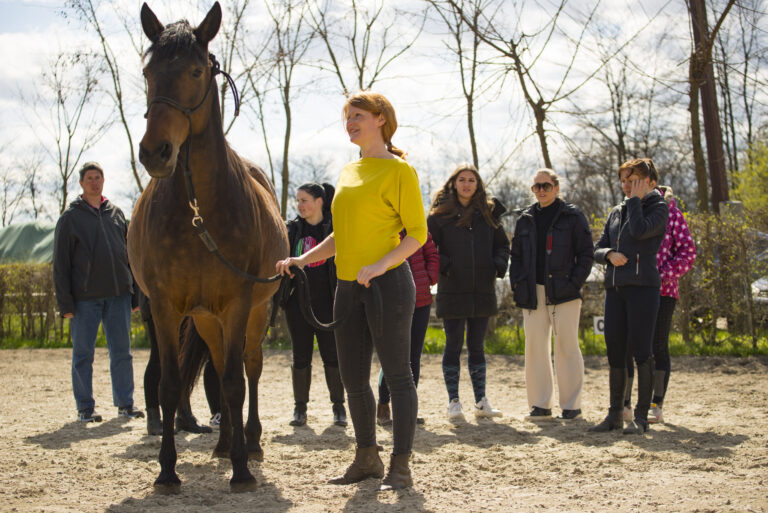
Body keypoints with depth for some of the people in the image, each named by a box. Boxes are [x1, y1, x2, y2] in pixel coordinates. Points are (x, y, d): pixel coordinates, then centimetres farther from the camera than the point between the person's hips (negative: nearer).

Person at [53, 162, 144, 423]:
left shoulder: (116, 213, 12)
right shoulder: (70, 217, 1)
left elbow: (129, 253, 15)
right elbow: (60, 264, -2)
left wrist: (135, 293, 9)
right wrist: (65, 303, -9)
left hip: (118, 294, 3)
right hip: (85, 297, -3)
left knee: (122, 352, 6)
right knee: (83, 354, 3)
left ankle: (125, 403, 14)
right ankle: (85, 408, 10)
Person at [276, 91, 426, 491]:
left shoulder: (399, 170, -6)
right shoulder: (348, 172, 16)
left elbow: (417, 232, -10)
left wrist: (380, 265, -23)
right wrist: (303, 259, 10)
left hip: (388, 283, -8)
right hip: (349, 288, 8)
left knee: (397, 375, -1)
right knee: (353, 379, 12)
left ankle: (400, 466, 7)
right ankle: (366, 458, 26)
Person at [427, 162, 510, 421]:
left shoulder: (488, 213, 10)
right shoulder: (441, 213, -1)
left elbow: (502, 244, 16)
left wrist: (498, 267, -1)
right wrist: (443, 266, -15)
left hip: (482, 290, 3)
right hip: (452, 291, -3)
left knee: (477, 346, 10)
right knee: (453, 346, 2)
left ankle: (481, 401, 16)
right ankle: (453, 402, 10)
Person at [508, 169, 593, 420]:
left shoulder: (573, 217, 4)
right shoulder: (525, 220, 16)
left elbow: (586, 254, 1)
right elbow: (516, 256, 19)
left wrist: (574, 283, -10)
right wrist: (517, 285, 5)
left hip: (564, 293, -4)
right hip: (533, 294, 4)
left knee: (567, 347, -3)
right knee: (535, 347, 4)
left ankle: (571, 404, 4)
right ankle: (540, 403, 11)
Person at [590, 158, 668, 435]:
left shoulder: (658, 208, 2)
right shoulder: (616, 212, 19)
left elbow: (639, 230, -18)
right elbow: (597, 249, 17)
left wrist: (636, 200, -5)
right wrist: (609, 255, -5)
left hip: (643, 286, -6)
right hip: (614, 288, 6)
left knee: (641, 351, -7)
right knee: (614, 352, 7)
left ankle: (641, 416, -1)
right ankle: (614, 414, 14)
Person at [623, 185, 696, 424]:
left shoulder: (669, 212, 1)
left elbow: (688, 252, -3)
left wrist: (664, 276, -14)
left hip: (661, 291, -4)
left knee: (658, 346, -1)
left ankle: (657, 406, 5)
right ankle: (624, 405, 7)